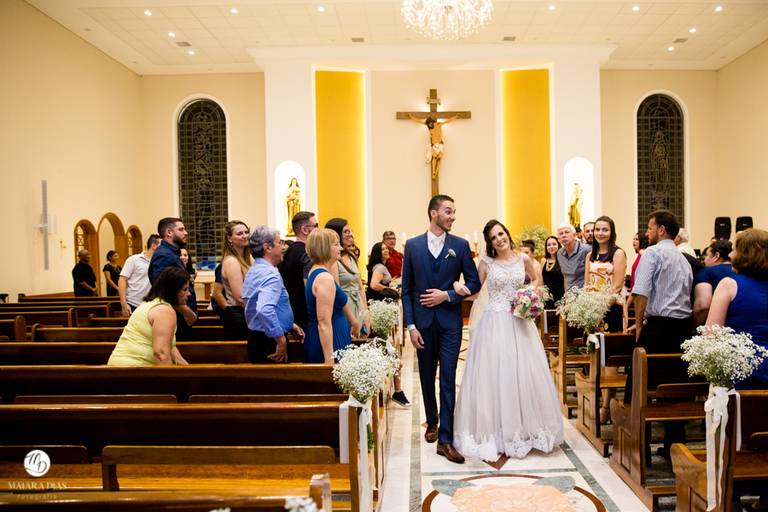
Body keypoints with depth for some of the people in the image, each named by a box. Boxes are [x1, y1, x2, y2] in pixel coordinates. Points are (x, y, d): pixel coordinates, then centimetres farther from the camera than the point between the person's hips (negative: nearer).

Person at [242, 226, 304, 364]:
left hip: (256, 338, 10)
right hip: (269, 342, -10)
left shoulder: (254, 270, 12)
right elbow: (264, 310, -35)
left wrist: (290, 325, 20)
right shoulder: (271, 274, -19)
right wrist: (282, 342, -26)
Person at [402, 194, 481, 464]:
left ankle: (445, 439, 2)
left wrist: (447, 295, -12)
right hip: (423, 322, 1)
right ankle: (432, 421, 38)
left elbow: (474, 283, 3)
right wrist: (410, 325, -5)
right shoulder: (413, 245, 2)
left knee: (448, 379, -3)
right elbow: (406, 289, 1)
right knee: (427, 377, 15)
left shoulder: (460, 245, 1)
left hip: (450, 322, -1)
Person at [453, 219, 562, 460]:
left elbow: (536, 279, 21)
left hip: (520, 322, 2)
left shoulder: (523, 258, 4)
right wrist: (458, 285, -18)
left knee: (525, 373, 6)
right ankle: (496, 430, 12)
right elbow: (474, 290, 1)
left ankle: (525, 429, 23)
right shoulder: (486, 262, -1)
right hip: (494, 323, -2)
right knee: (494, 375, -1)